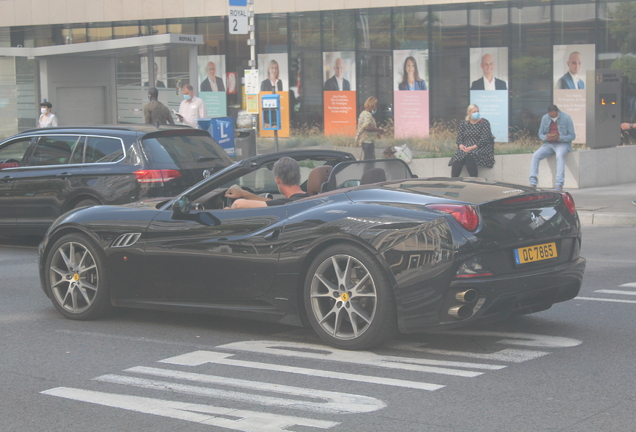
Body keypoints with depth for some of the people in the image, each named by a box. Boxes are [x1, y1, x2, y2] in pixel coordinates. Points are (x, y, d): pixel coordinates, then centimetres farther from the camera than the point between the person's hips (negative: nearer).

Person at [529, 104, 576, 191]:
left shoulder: (566, 118, -8)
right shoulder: (545, 118, 3)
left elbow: (572, 136, -7)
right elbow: (540, 134, 10)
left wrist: (559, 137, -24)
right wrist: (546, 137, -15)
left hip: (562, 143, -4)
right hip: (548, 144, 4)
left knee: (560, 155, -38)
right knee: (535, 155, -21)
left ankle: (559, 184, -43)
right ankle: (532, 183, -25)